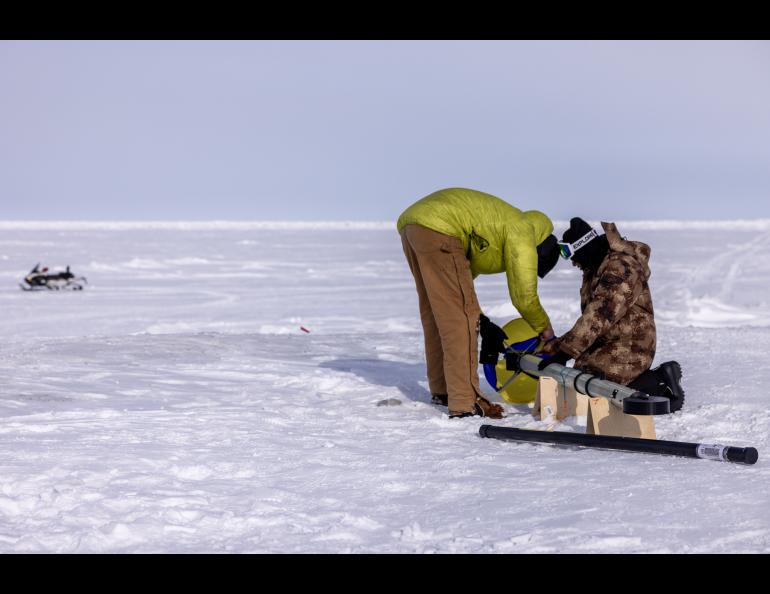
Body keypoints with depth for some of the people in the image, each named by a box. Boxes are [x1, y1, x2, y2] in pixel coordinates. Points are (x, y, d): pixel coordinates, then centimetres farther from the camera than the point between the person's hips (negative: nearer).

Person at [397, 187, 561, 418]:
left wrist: (483, 323, 28)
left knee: (434, 312, 21)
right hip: (437, 229, -10)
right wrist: (544, 327, 20)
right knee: (461, 317, -6)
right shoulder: (523, 234, 3)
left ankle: (442, 389, 34)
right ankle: (465, 403, -10)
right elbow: (524, 296, 3)